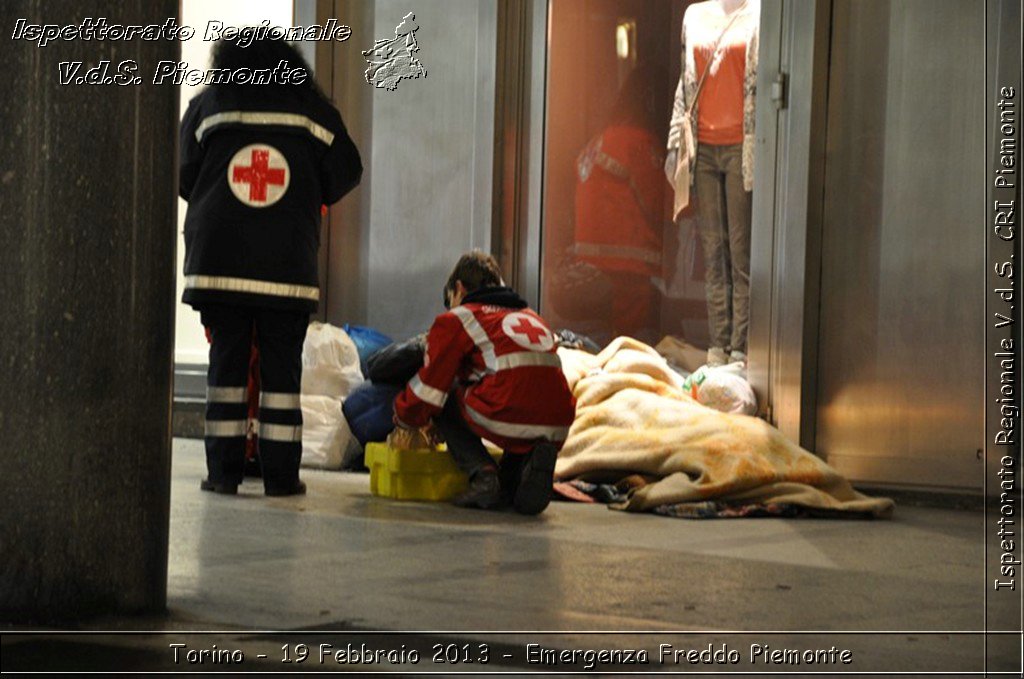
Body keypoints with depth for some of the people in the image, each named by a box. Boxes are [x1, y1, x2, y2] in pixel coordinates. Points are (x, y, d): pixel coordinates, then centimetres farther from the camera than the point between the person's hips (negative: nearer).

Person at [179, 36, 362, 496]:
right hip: (289, 266, -1)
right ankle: (281, 473, 5)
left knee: (226, 361, 6)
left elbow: (183, 178, 8)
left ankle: (224, 470, 5)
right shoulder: (313, 110, 5)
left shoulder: (208, 105, 6)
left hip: (219, 262, 1)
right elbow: (345, 175, 6)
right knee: (281, 366, 5)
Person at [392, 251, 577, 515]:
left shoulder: (457, 318, 13)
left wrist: (404, 418, 34)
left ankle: (482, 474, -1)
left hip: (510, 422, -5)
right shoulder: (532, 318, 31)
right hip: (558, 430, 5)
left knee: (445, 404, 23)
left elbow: (429, 392, 12)